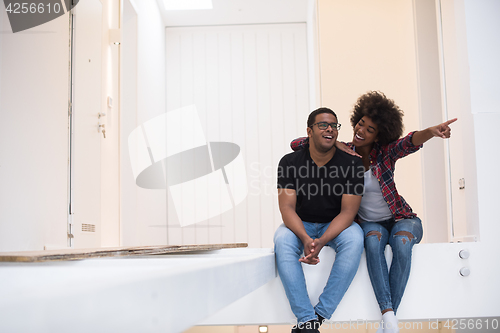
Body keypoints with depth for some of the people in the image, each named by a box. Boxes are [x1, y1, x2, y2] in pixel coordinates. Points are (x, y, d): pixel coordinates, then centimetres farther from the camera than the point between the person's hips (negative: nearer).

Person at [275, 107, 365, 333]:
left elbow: (348, 211, -15)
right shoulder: (290, 162, -8)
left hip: (336, 225, 0)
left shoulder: (351, 164, -10)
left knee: (354, 239, -32)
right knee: (282, 239, -31)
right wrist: (305, 239, -34)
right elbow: (287, 207, -14)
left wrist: (321, 241, -32)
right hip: (301, 226, 1)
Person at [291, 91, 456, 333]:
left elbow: (410, 143, -30)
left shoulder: (385, 152, -7)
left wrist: (432, 132, -52)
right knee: (373, 240, -35)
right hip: (368, 223, 1)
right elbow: (296, 145, -7)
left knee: (401, 243, -34)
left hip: (400, 219, 0)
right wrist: (331, 143, -20)